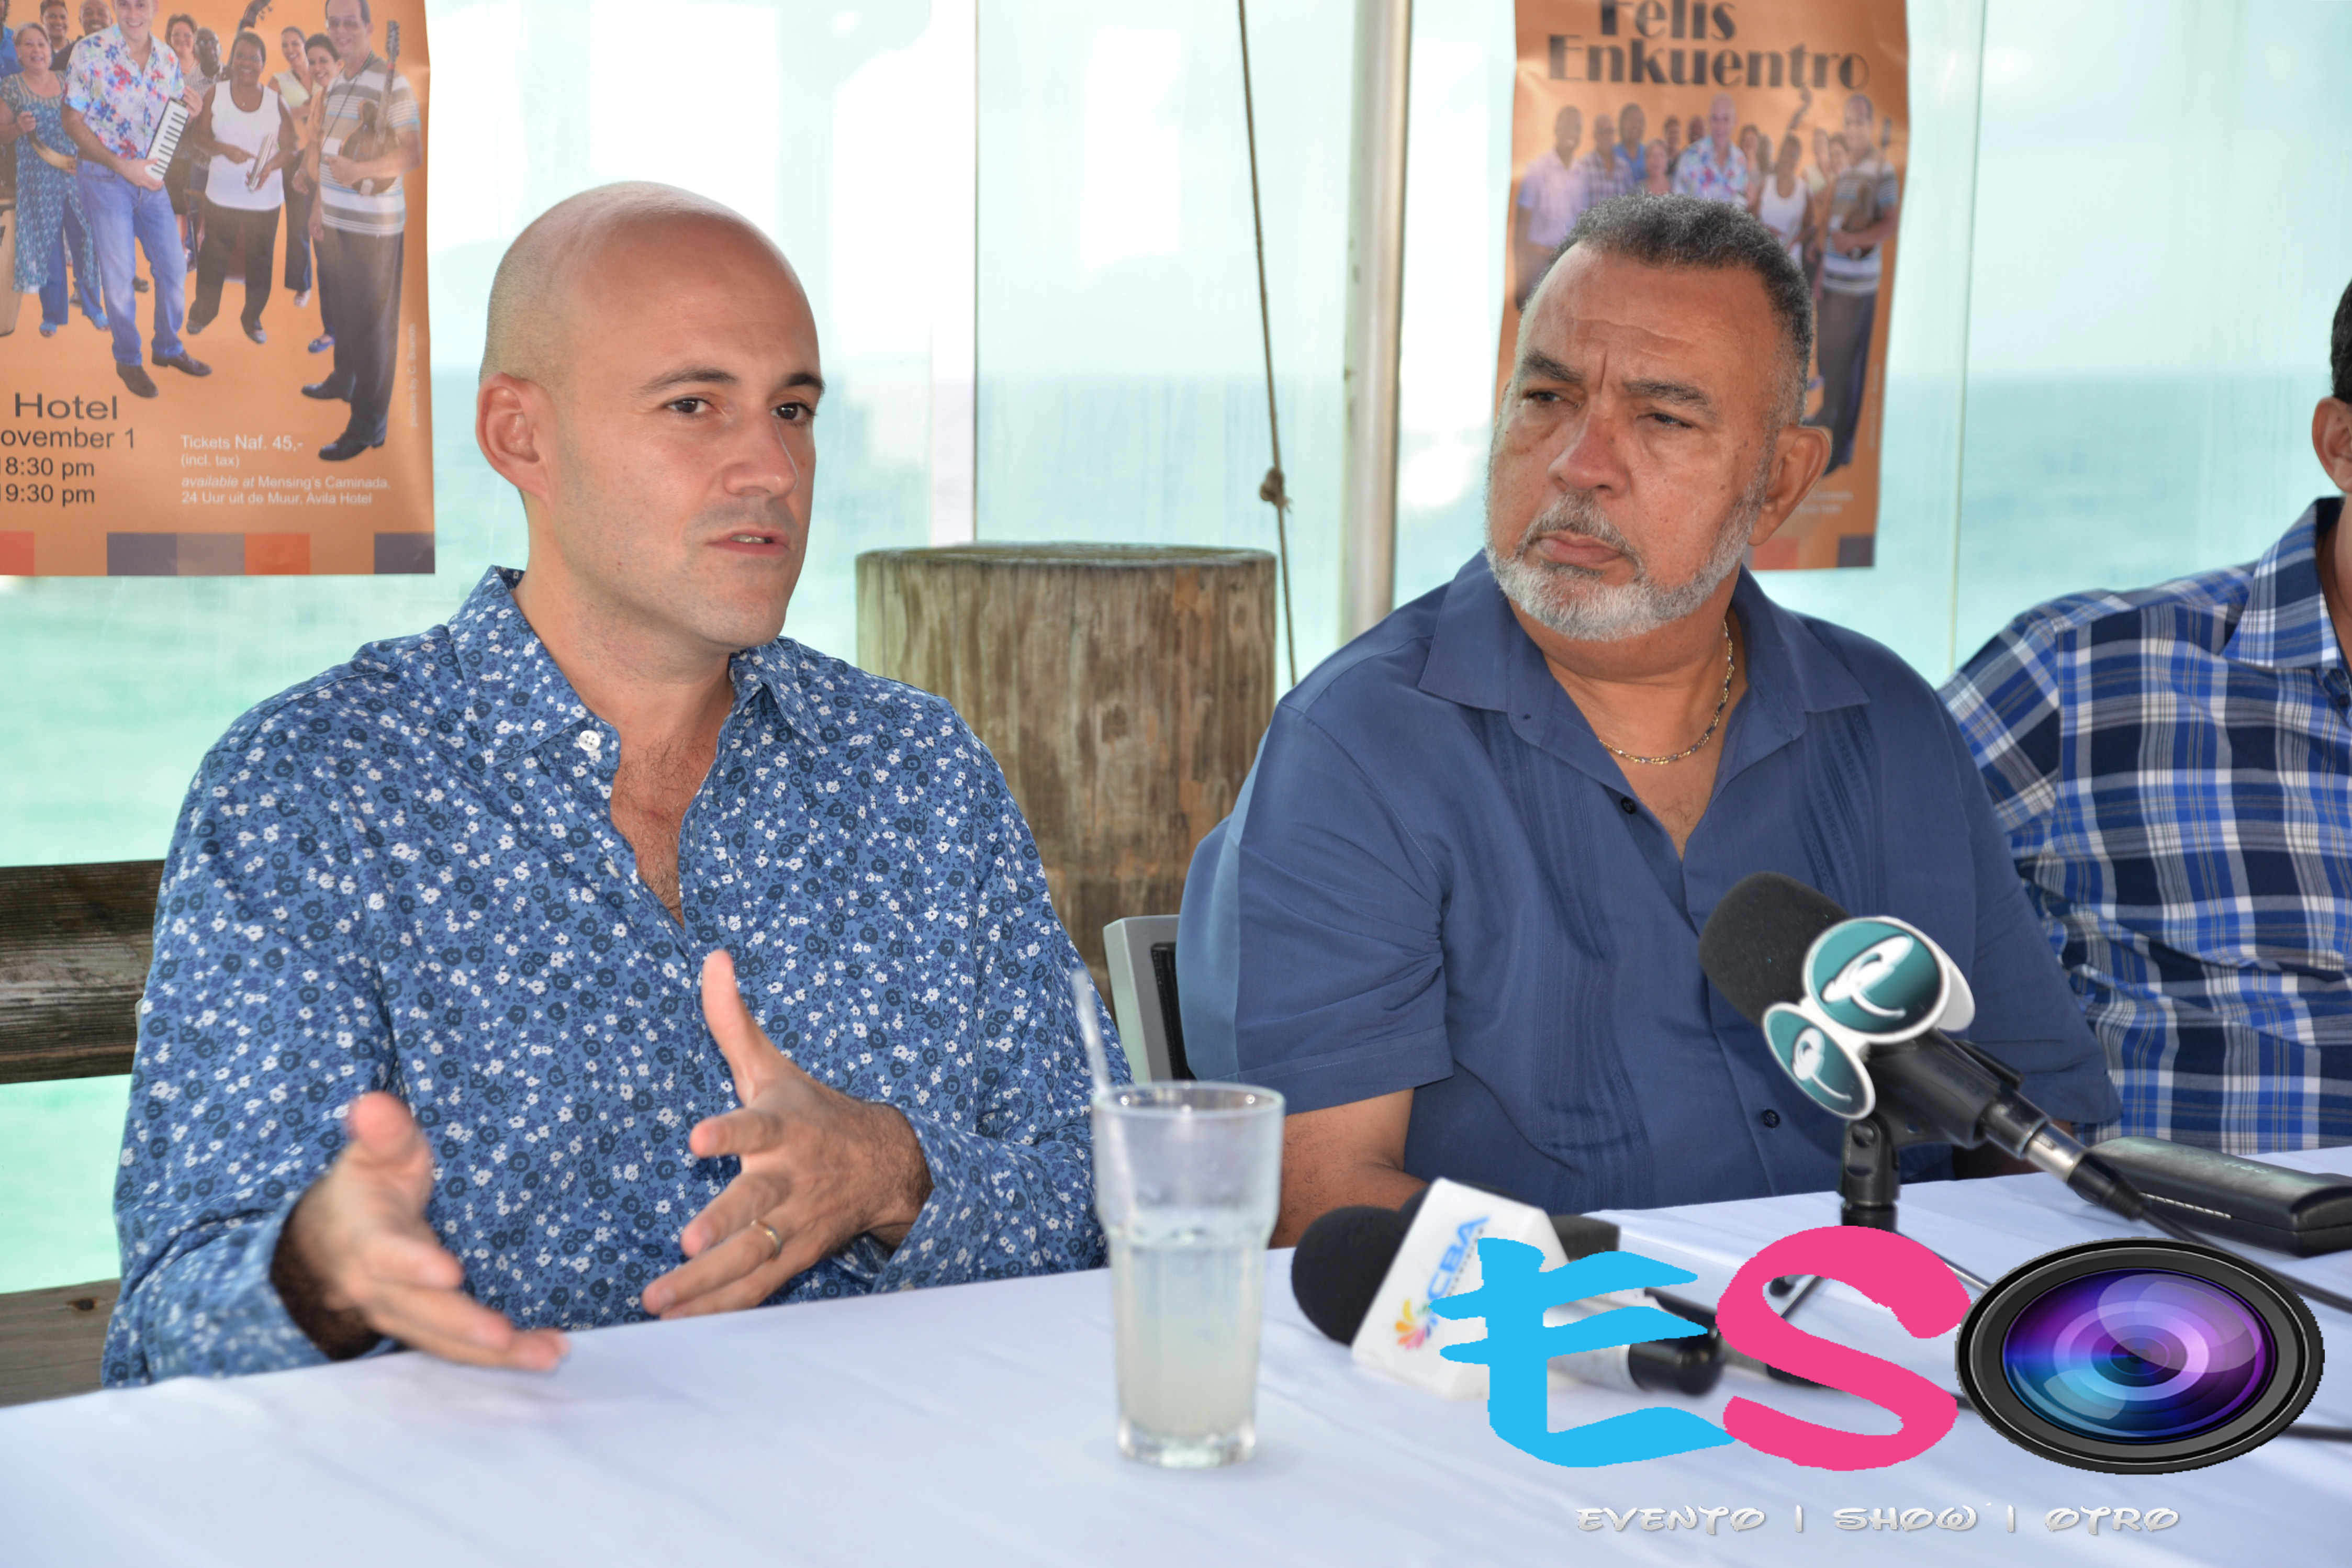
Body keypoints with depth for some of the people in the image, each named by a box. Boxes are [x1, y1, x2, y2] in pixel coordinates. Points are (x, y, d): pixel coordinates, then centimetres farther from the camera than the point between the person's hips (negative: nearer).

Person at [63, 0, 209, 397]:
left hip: (151, 177, 5)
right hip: (106, 177, -5)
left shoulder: (167, 59, 3)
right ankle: (127, 360, 20)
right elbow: (73, 122, -12)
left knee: (174, 267, 9)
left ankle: (168, 346, 30)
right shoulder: (90, 51, -13)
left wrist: (190, 110, -10)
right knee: (119, 275, 2)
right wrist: (122, 166, -21)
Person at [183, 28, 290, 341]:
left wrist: (271, 166, -19)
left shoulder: (276, 102, -3)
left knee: (260, 259, 7)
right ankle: (203, 311, 29)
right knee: (214, 257, 9)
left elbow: (289, 145, 0)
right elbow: (197, 134, -1)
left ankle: (253, 317, 24)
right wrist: (224, 149, -19)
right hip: (222, 195, 0)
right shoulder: (215, 96, -2)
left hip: (265, 198, 0)